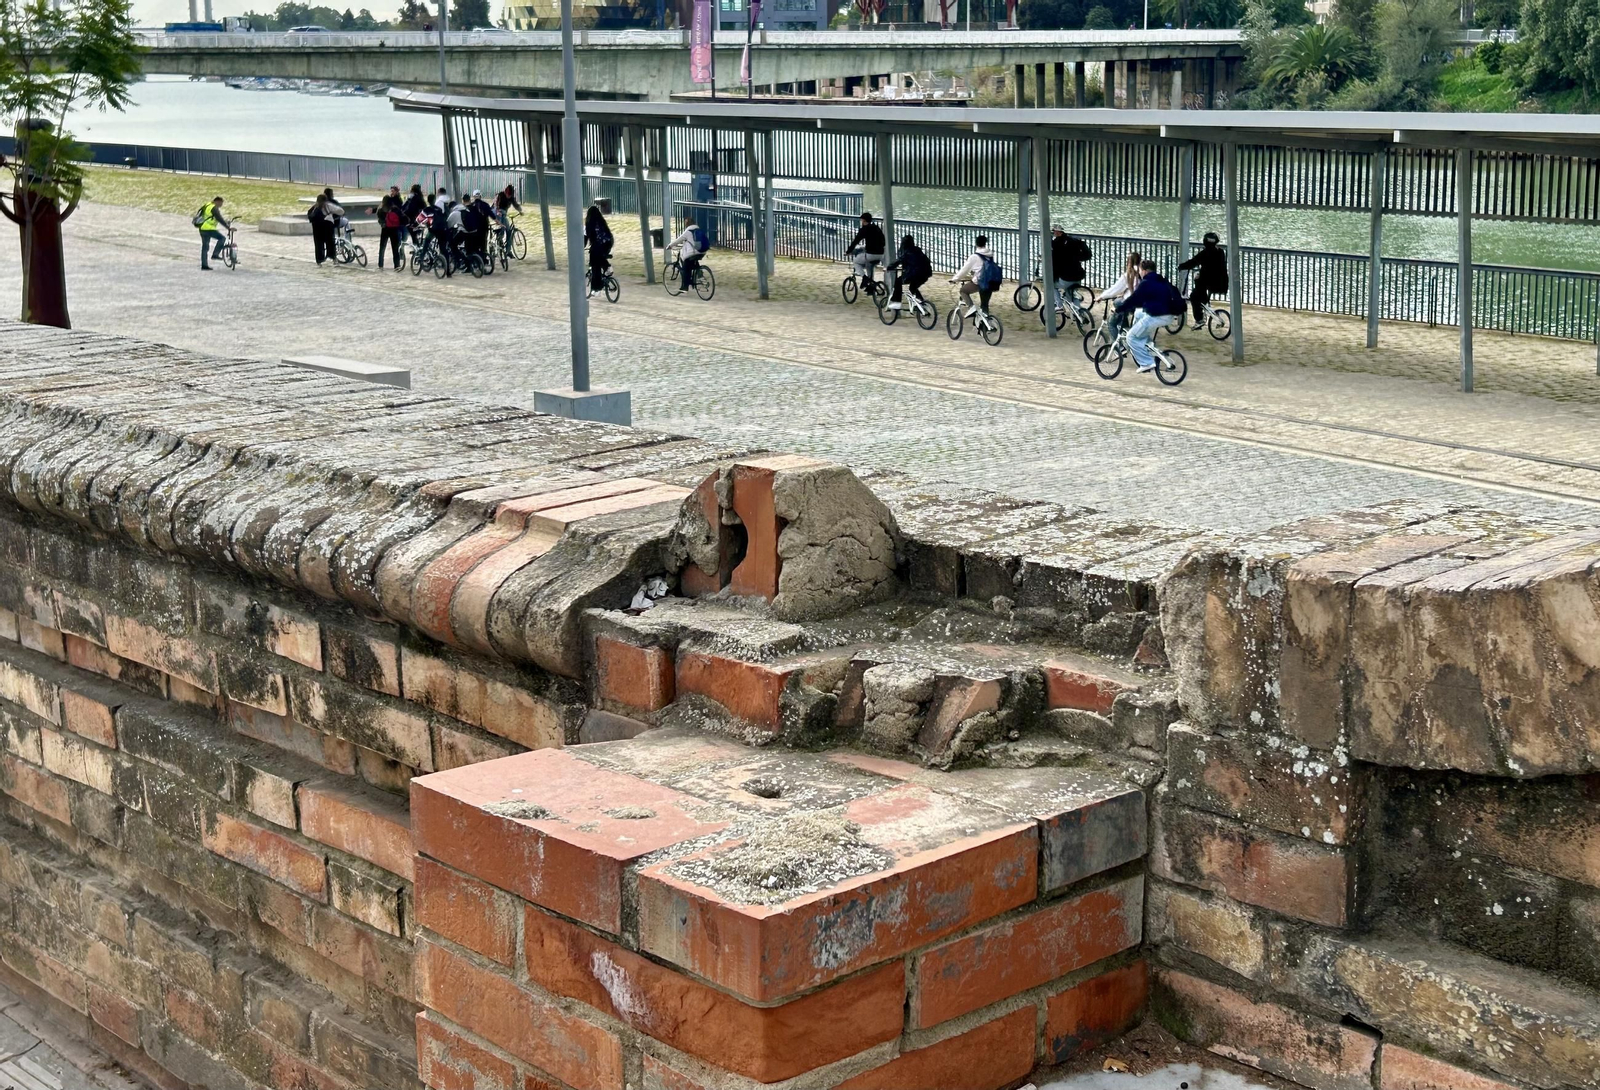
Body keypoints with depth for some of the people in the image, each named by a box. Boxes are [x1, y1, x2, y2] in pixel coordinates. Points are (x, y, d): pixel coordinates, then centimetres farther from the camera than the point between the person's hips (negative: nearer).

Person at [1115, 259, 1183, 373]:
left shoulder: (1146, 284, -9)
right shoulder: (1162, 281, 17)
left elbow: (1133, 300, -7)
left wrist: (1118, 309, 6)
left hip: (1155, 316, -9)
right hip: (1168, 315, 9)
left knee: (1132, 337, 4)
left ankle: (1147, 363, -6)